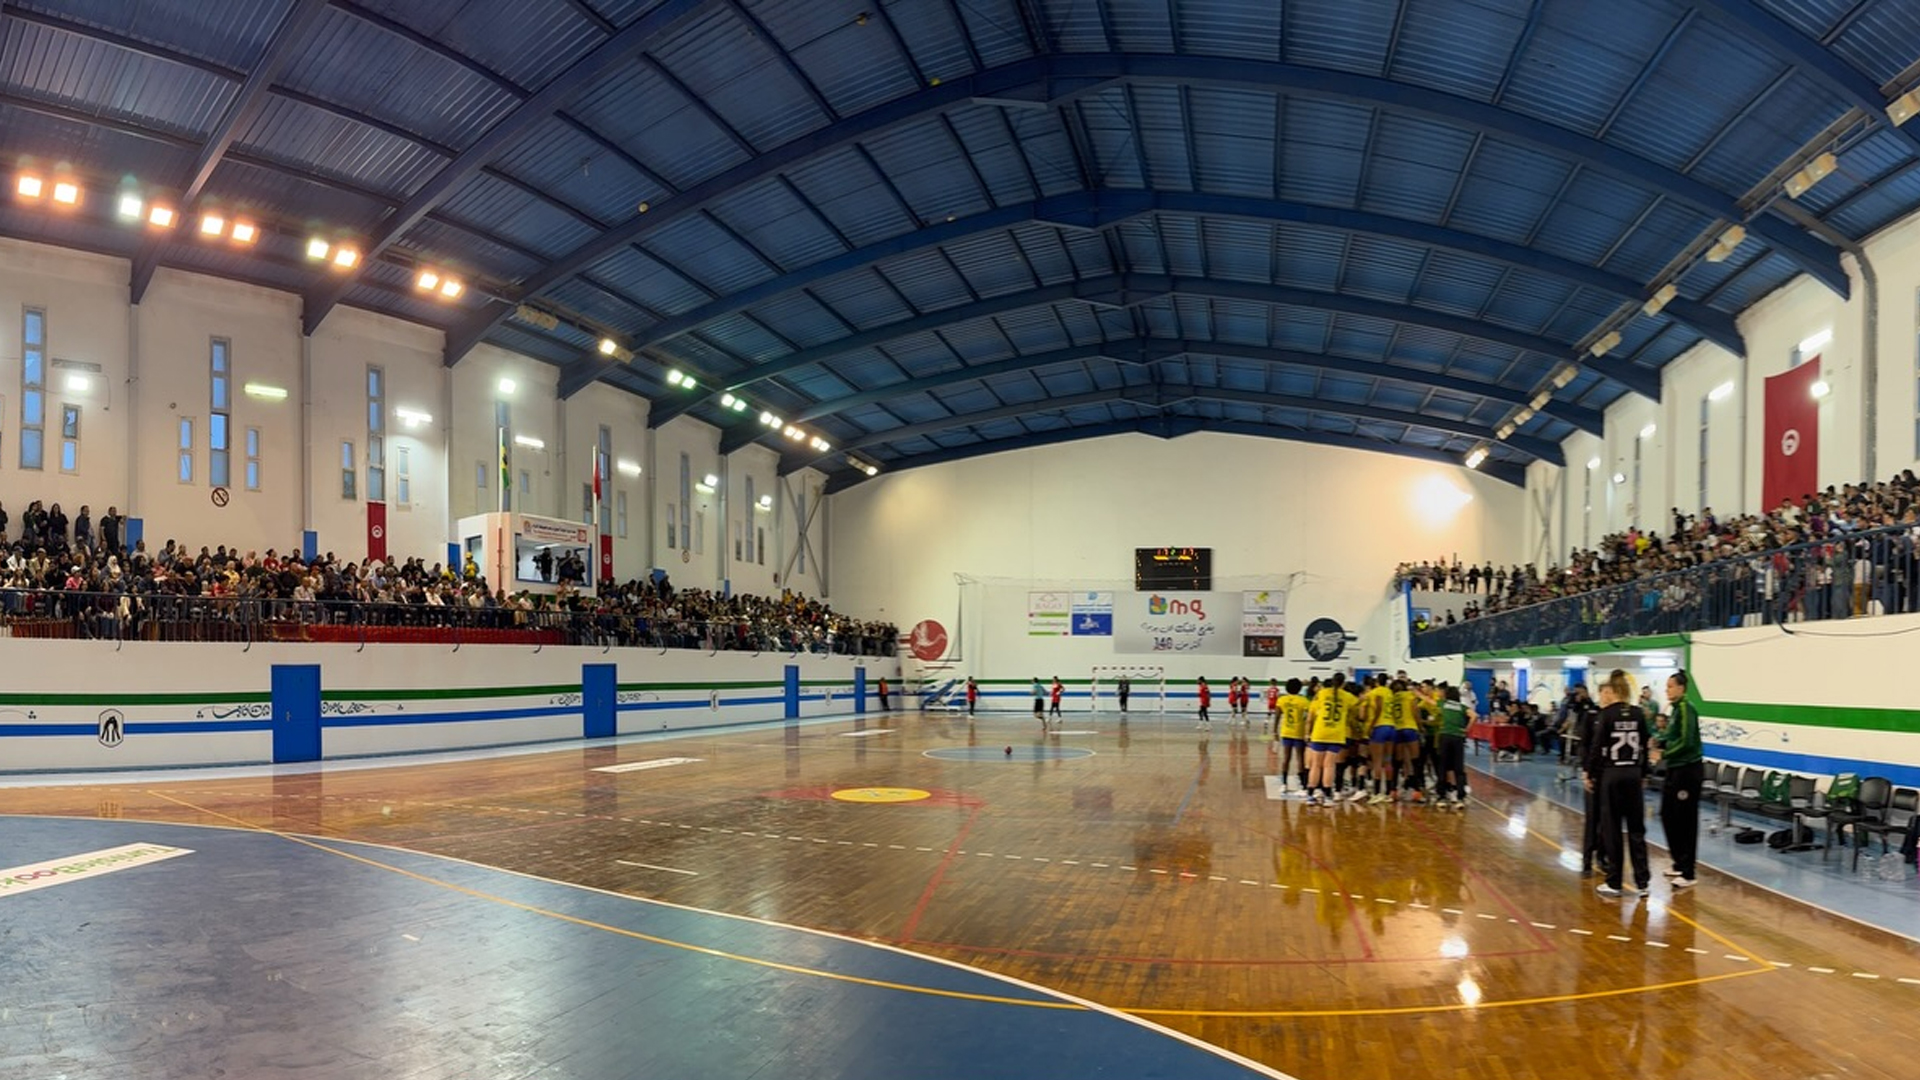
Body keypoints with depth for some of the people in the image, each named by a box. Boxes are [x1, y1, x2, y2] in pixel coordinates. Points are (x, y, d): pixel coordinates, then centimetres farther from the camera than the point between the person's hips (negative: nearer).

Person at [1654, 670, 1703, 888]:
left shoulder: (1686, 708, -16)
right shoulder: (1674, 708, 11)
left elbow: (1686, 741, -22)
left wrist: (1664, 753, -15)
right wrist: (1659, 740, 2)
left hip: (1688, 770, -9)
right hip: (1675, 769, 9)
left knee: (1686, 821, -4)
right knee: (1668, 815, 15)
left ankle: (1687, 873, 1)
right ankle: (1680, 862, 27)